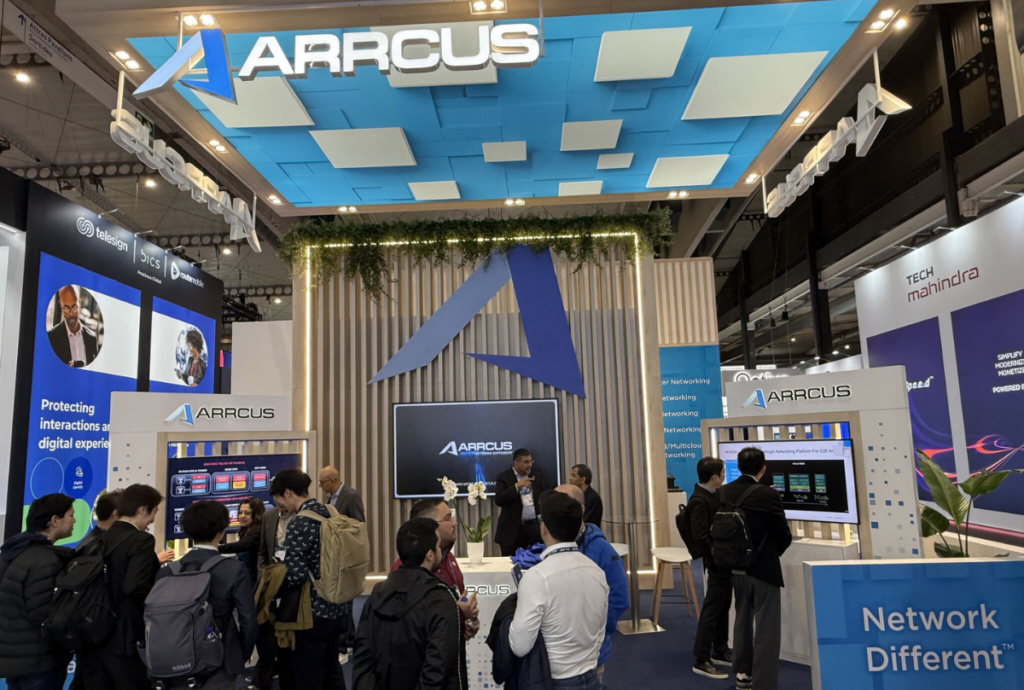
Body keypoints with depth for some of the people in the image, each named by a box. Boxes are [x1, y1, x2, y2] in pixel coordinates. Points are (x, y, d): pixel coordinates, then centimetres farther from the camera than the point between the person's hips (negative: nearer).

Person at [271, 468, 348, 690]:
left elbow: (296, 576, -22)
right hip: (339, 608, 7)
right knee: (332, 672, 22)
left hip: (313, 612, -7)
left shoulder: (299, 523, -18)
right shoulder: (331, 514, 3)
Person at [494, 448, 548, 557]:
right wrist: (517, 486, -21)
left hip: (534, 526, 3)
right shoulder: (503, 478, -2)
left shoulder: (537, 476, 11)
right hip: (512, 528, -3)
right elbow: (498, 500, -15)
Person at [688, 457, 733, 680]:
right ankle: (701, 660, 8)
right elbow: (700, 537, -26)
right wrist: (715, 560, -19)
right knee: (712, 610, -1)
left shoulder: (714, 494, 6)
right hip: (716, 564, -9)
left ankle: (720, 652, 32)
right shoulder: (699, 501, -23)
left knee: (723, 608, 18)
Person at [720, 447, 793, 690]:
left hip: (737, 567, 6)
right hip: (764, 568, -5)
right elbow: (785, 536, -11)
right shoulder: (769, 495, -19)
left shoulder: (724, 492, -5)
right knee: (766, 629, 4)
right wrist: (773, 552, 8)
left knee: (743, 620, 22)